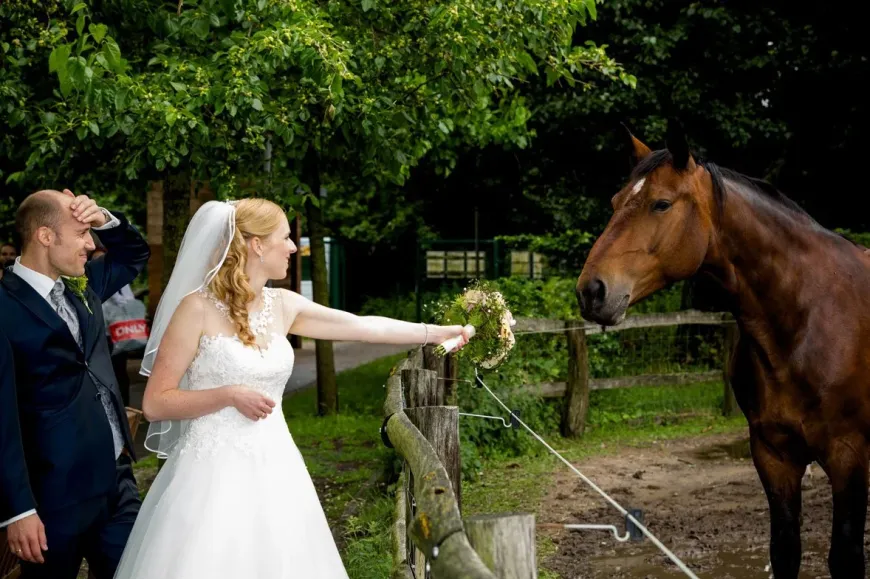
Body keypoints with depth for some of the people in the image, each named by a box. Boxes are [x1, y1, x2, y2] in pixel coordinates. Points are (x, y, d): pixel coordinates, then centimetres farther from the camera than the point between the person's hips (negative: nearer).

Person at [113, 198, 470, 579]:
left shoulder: (283, 306, 7)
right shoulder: (198, 308, -9)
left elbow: (363, 326, 16)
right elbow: (154, 402, -9)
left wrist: (438, 333, 19)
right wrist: (229, 395, -18)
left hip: (274, 467, 6)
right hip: (217, 470, -5)